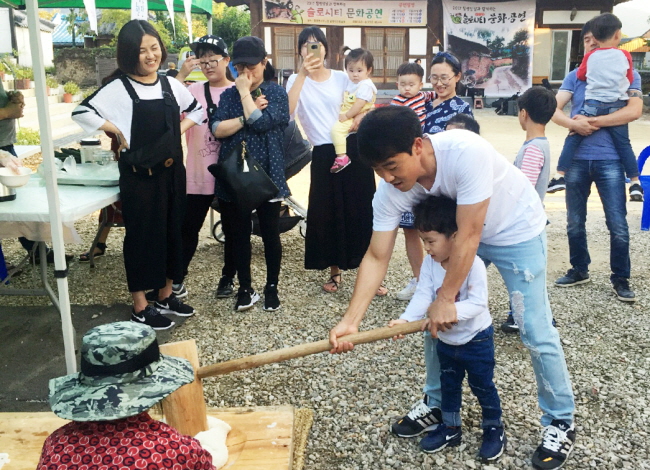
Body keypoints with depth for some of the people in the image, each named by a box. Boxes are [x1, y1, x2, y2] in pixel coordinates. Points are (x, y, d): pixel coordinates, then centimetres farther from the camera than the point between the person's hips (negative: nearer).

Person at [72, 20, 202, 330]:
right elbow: (81, 112, -16)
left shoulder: (170, 84, 5)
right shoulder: (119, 88, -10)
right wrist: (119, 133, -12)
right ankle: (140, 308, 14)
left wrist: (177, 131, 5)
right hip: (139, 176, -5)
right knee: (142, 236, 3)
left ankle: (166, 296, 29)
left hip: (172, 172, 6)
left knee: (172, 232, 13)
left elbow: (196, 110, 20)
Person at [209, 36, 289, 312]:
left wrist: (246, 93, -11)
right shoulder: (229, 95, 8)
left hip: (267, 174, -3)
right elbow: (217, 129, -7)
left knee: (270, 234, 7)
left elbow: (262, 122, -18)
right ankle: (245, 289, 22)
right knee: (238, 234, 9)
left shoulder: (276, 93, -1)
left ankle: (272, 288, 22)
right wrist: (246, 117, -17)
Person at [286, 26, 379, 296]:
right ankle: (335, 273, 22)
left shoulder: (342, 78, 6)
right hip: (324, 154, -1)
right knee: (328, 213, 5)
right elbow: (287, 110, -20)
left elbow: (364, 107, 15)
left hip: (353, 148, 1)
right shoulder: (297, 81, 1)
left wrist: (360, 117, -8)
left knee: (361, 210, 1)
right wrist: (303, 74, -25)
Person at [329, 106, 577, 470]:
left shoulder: (466, 152, -40)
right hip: (459, 231, 6)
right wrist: (351, 320, -28)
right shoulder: (390, 191, -22)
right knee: (435, 320, 5)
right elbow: (377, 257, -19)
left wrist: (446, 299, -26)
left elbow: (468, 236, -33)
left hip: (516, 230, -5)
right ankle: (437, 403, 26)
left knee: (536, 331, -5)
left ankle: (561, 422, 15)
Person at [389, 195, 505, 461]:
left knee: (482, 386, 12)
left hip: (476, 340, -6)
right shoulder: (429, 263, -11)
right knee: (448, 386, 21)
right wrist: (406, 319, -34)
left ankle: (494, 430, 33)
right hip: (446, 340, 6)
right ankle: (450, 428, 39)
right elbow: (423, 295, -18)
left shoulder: (474, 264, -28)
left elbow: (478, 303, -33)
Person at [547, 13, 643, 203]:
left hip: (593, 105, -1)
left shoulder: (590, 56, 3)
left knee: (572, 139, 6)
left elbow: (580, 75, 16)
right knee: (623, 145, 6)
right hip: (617, 106, 1)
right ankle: (635, 183, 5)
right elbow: (630, 80, 11)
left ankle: (560, 176, -2)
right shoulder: (625, 55, 3)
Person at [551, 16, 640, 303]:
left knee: (617, 224, -1)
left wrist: (592, 121, -17)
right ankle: (579, 270, 28)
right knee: (574, 222, 11)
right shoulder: (575, 76, 9)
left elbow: (634, 111, -13)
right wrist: (573, 124, -23)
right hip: (577, 159, 3)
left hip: (609, 160, -3)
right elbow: (554, 110, -2)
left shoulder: (627, 73, 3)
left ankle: (620, 278, 13)